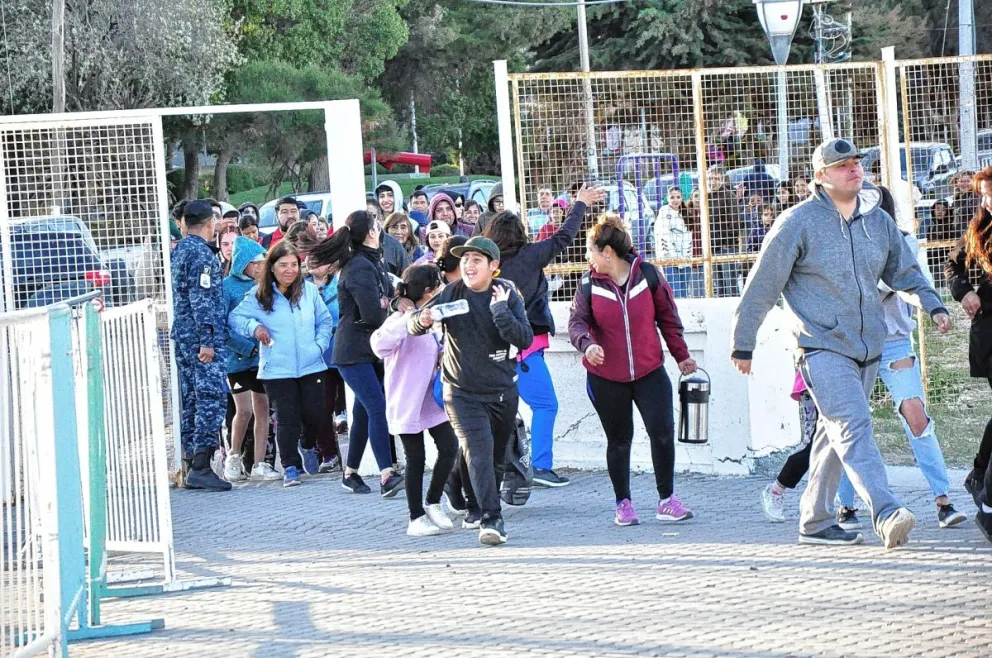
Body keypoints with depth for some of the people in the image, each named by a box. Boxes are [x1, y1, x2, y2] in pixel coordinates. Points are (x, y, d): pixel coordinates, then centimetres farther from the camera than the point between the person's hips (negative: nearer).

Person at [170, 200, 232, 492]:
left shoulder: (178, 250, 15)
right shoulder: (202, 253, -12)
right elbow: (201, 299, -18)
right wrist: (207, 341, -20)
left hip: (182, 336, 9)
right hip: (203, 338, -9)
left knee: (191, 401, 11)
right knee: (212, 399, -11)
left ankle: (192, 465, 12)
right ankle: (201, 466, -17)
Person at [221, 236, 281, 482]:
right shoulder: (227, 286, -8)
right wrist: (248, 347, -16)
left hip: (262, 356, 5)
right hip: (237, 358, -5)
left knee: (262, 408, 4)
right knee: (244, 410, -7)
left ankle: (259, 464, 9)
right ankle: (233, 456, 15)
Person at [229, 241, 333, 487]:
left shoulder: (309, 290, 5)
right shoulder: (259, 296, -2)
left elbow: (324, 321, 14)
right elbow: (235, 318, 2)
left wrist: (320, 345, 1)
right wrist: (254, 327, -15)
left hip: (311, 366, 2)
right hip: (277, 370, -2)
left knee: (315, 415, 5)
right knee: (287, 418, -3)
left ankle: (307, 447, 37)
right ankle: (290, 467, 7)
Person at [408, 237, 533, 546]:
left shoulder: (508, 295, -6)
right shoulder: (451, 294, -7)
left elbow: (525, 339, -17)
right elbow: (413, 324, -9)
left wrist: (500, 309, -27)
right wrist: (422, 319, -31)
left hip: (503, 392, 3)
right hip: (462, 392, -2)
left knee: (496, 456, 15)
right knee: (478, 450, -20)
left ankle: (480, 507, 38)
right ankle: (491, 519, -24)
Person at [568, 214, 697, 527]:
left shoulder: (648, 275, -3)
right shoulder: (589, 284, -2)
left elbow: (667, 317, 5)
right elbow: (576, 321, -4)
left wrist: (681, 355, 9)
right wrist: (587, 344, -26)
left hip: (649, 371, -1)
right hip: (606, 375, 1)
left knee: (662, 431, -12)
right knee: (619, 440, 8)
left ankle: (667, 500, 1)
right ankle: (623, 504, 21)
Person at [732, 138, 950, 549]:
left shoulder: (878, 220, 11)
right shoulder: (799, 222, -6)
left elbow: (904, 270, 24)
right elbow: (763, 284, -2)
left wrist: (932, 304, 8)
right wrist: (743, 343, 0)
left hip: (868, 347, 6)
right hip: (822, 347, -6)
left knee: (836, 435, 12)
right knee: (853, 426, -21)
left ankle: (816, 523, 22)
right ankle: (886, 514, -34)